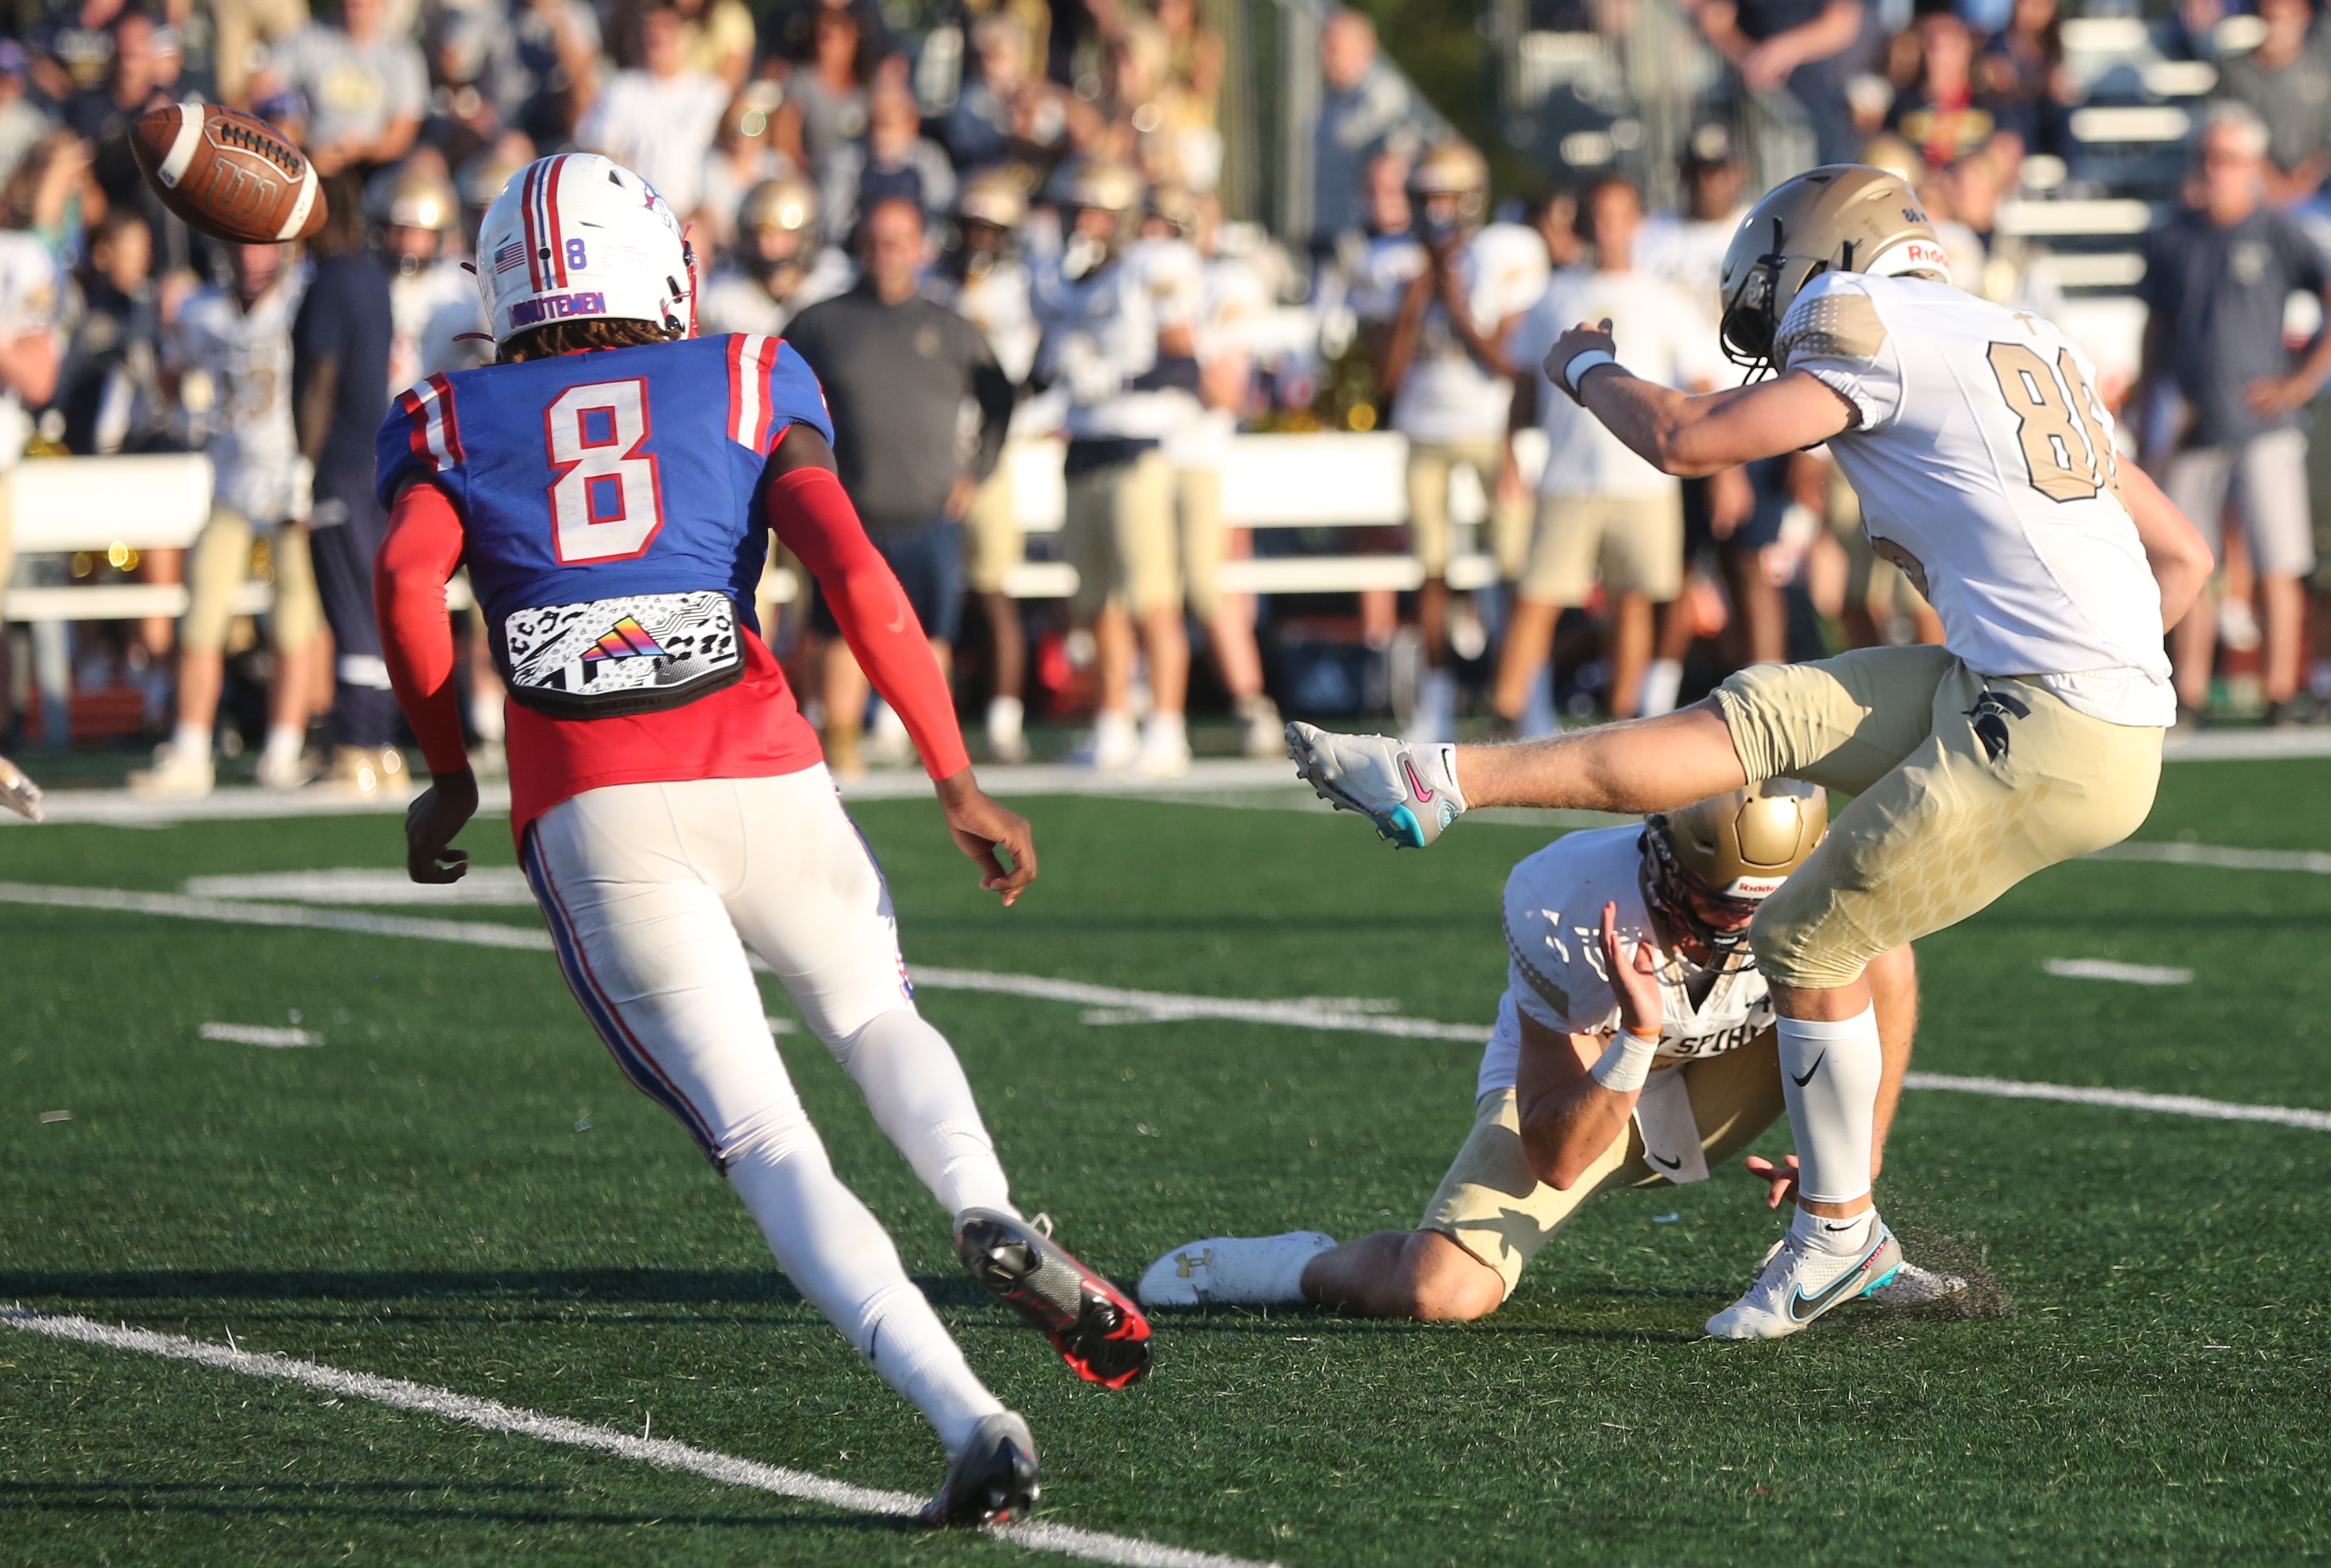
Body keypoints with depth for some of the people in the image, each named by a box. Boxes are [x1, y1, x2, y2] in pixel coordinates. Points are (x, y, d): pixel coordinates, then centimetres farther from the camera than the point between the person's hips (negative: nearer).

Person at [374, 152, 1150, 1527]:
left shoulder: (450, 426, 20)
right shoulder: (745, 387, 17)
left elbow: (408, 579, -1)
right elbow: (854, 573, 2)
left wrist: (449, 777, 12)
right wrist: (959, 785, 5)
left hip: (589, 818, 0)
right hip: (761, 778, 0)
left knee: (768, 1147, 0)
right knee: (878, 1017, 28)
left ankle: (965, 1415, -21)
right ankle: (991, 1216, -4)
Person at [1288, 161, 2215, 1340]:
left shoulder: (1877, 336, -3)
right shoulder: (2032, 348, 23)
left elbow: (1685, 442, -6)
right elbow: (2183, 555, 24)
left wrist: (1588, 371, 13)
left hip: (2050, 743, -8)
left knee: (1810, 936, 4)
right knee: (1769, 714, 6)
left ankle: (1837, 1232, 15)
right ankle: (1445, 782, 5)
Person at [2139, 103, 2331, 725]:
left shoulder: (2278, 235, 0)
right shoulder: (2170, 240, 11)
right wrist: (2148, 414, 15)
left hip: (2263, 427, -3)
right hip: (2193, 432, 3)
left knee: (2278, 569, -6)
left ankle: (2281, 692, -1)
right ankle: (2188, 693, 9)